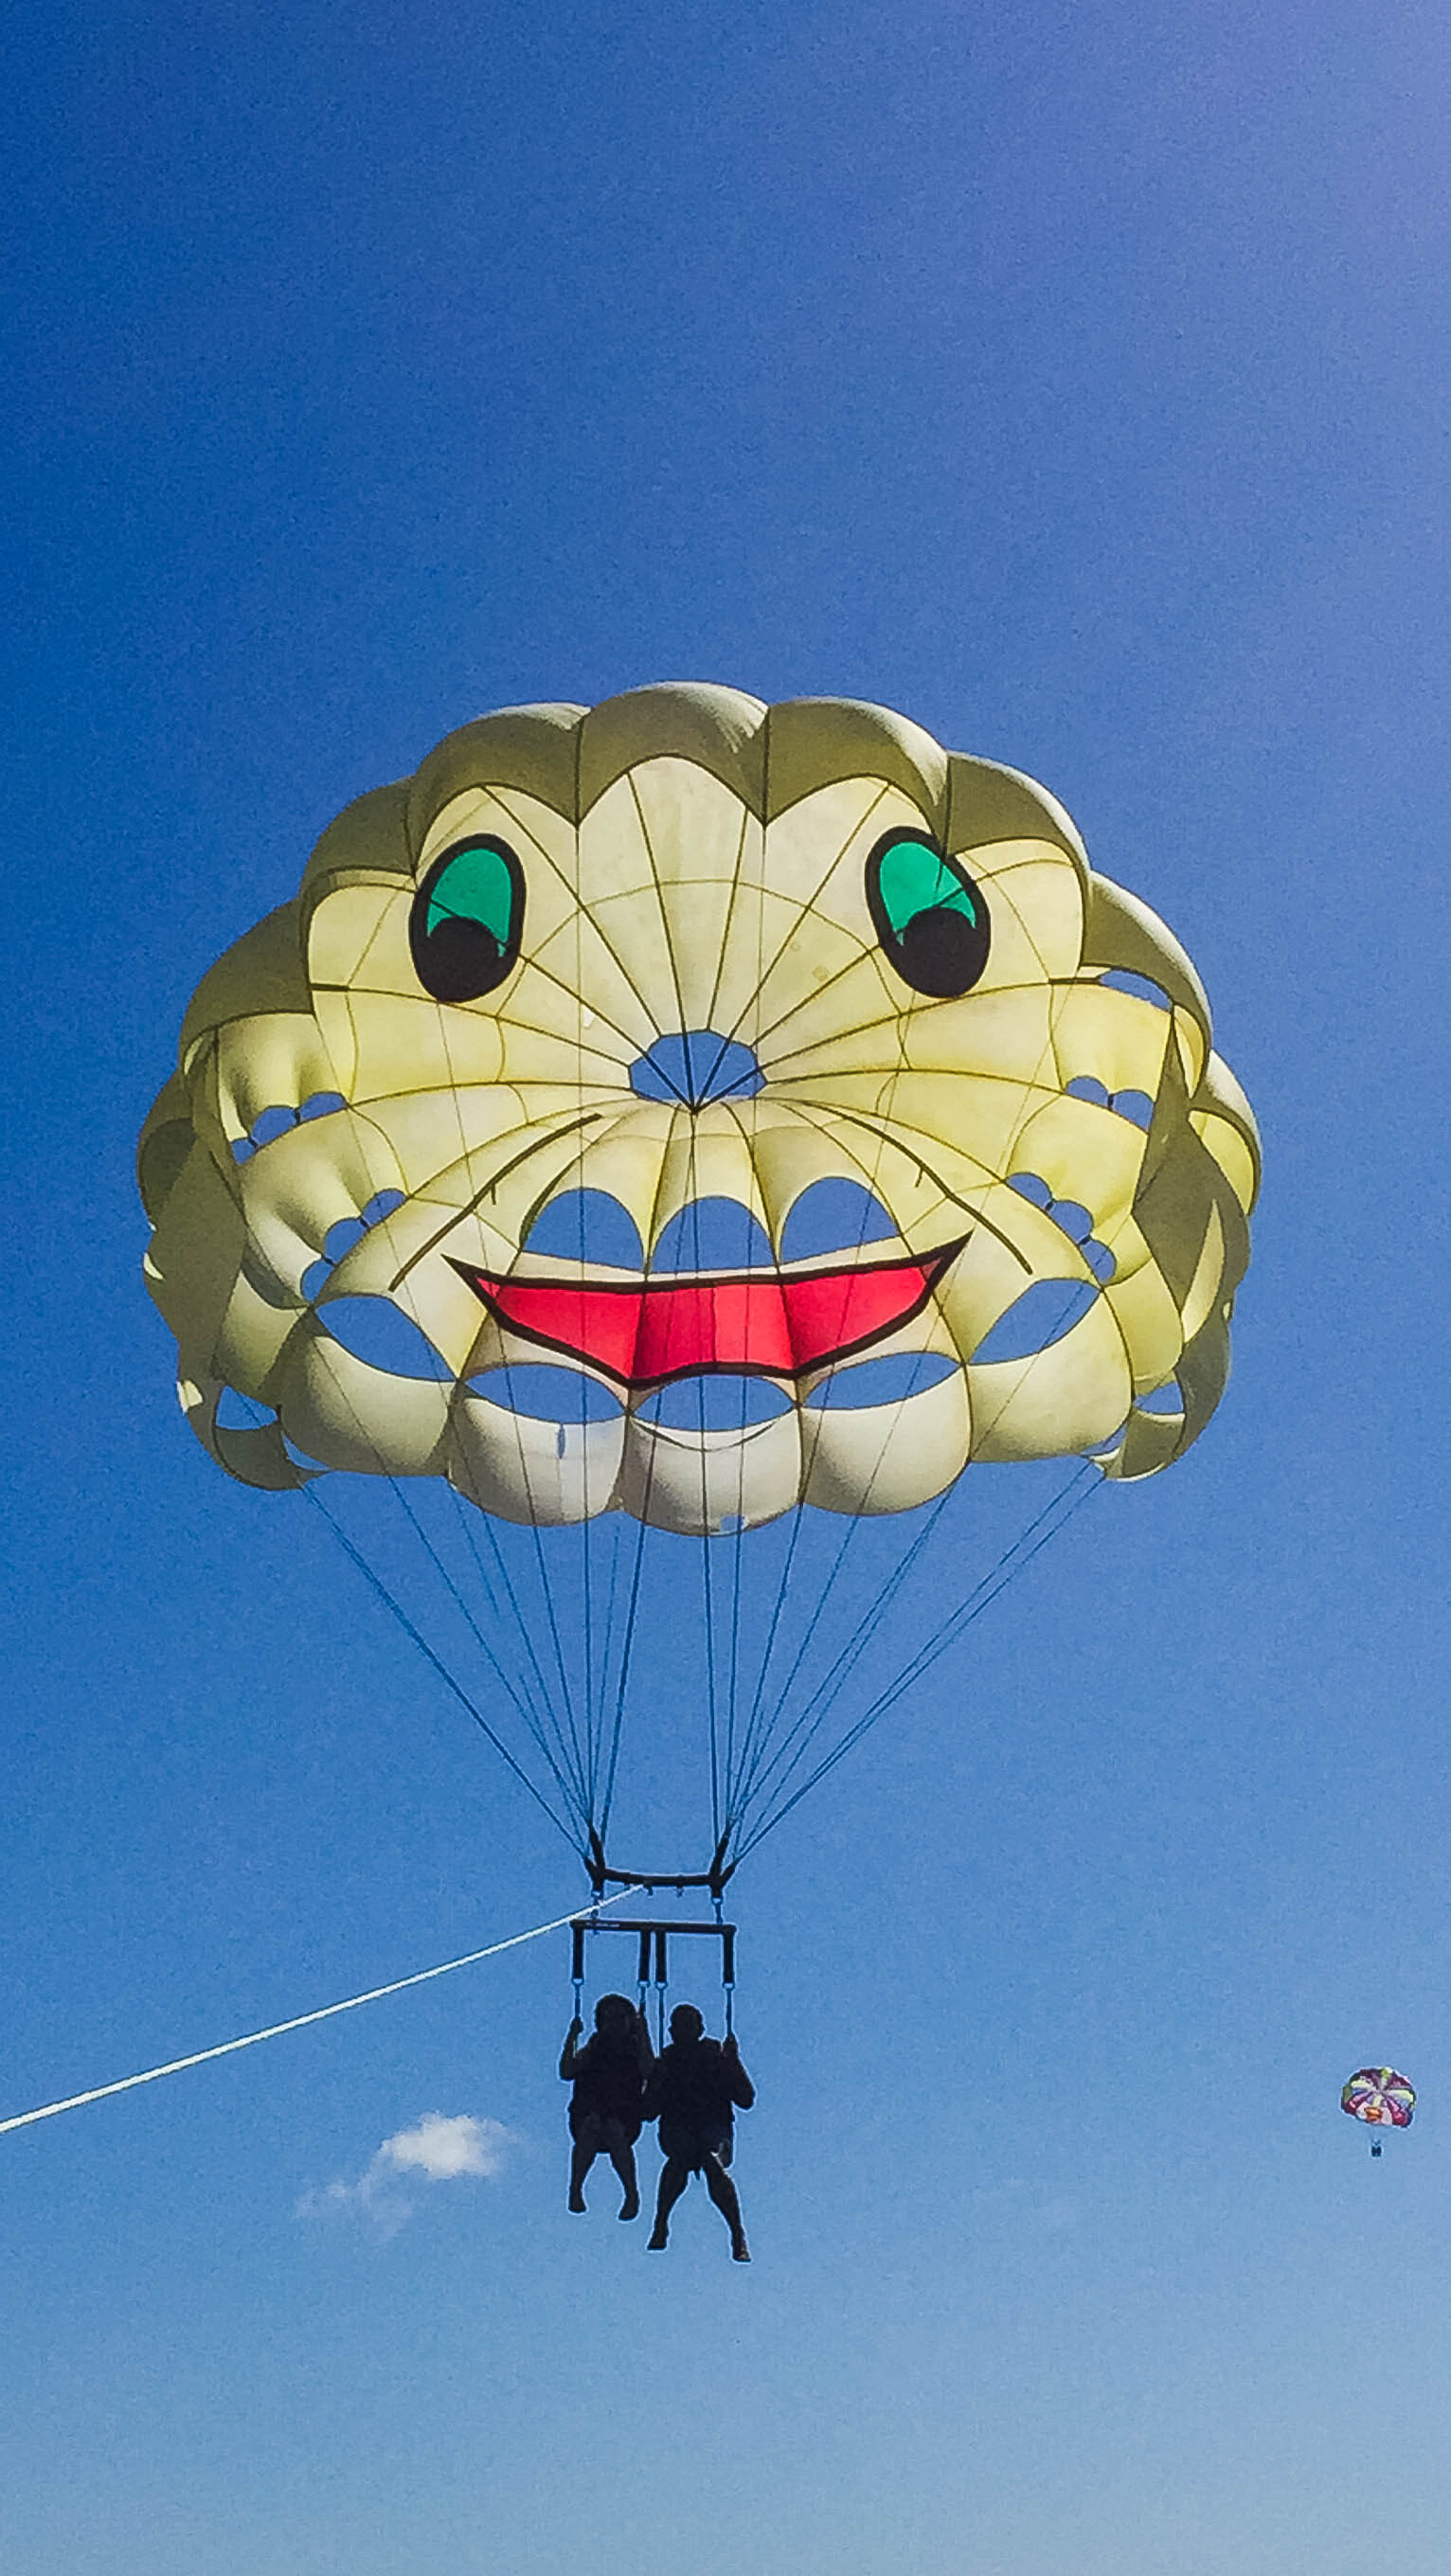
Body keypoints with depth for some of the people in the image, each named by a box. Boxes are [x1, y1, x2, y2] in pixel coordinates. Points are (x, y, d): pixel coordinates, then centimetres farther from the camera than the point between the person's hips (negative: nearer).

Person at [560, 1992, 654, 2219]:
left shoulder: (636, 2050, 17)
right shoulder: (593, 2049, 21)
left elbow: (649, 2073, -5)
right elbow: (566, 2073, 6)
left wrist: (644, 2037, -6)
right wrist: (572, 2038, 2)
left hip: (624, 2117, -1)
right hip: (587, 2113, 1)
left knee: (614, 2127, -35)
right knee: (592, 2123, -34)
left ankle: (632, 2194, -29)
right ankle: (575, 2189, -32)